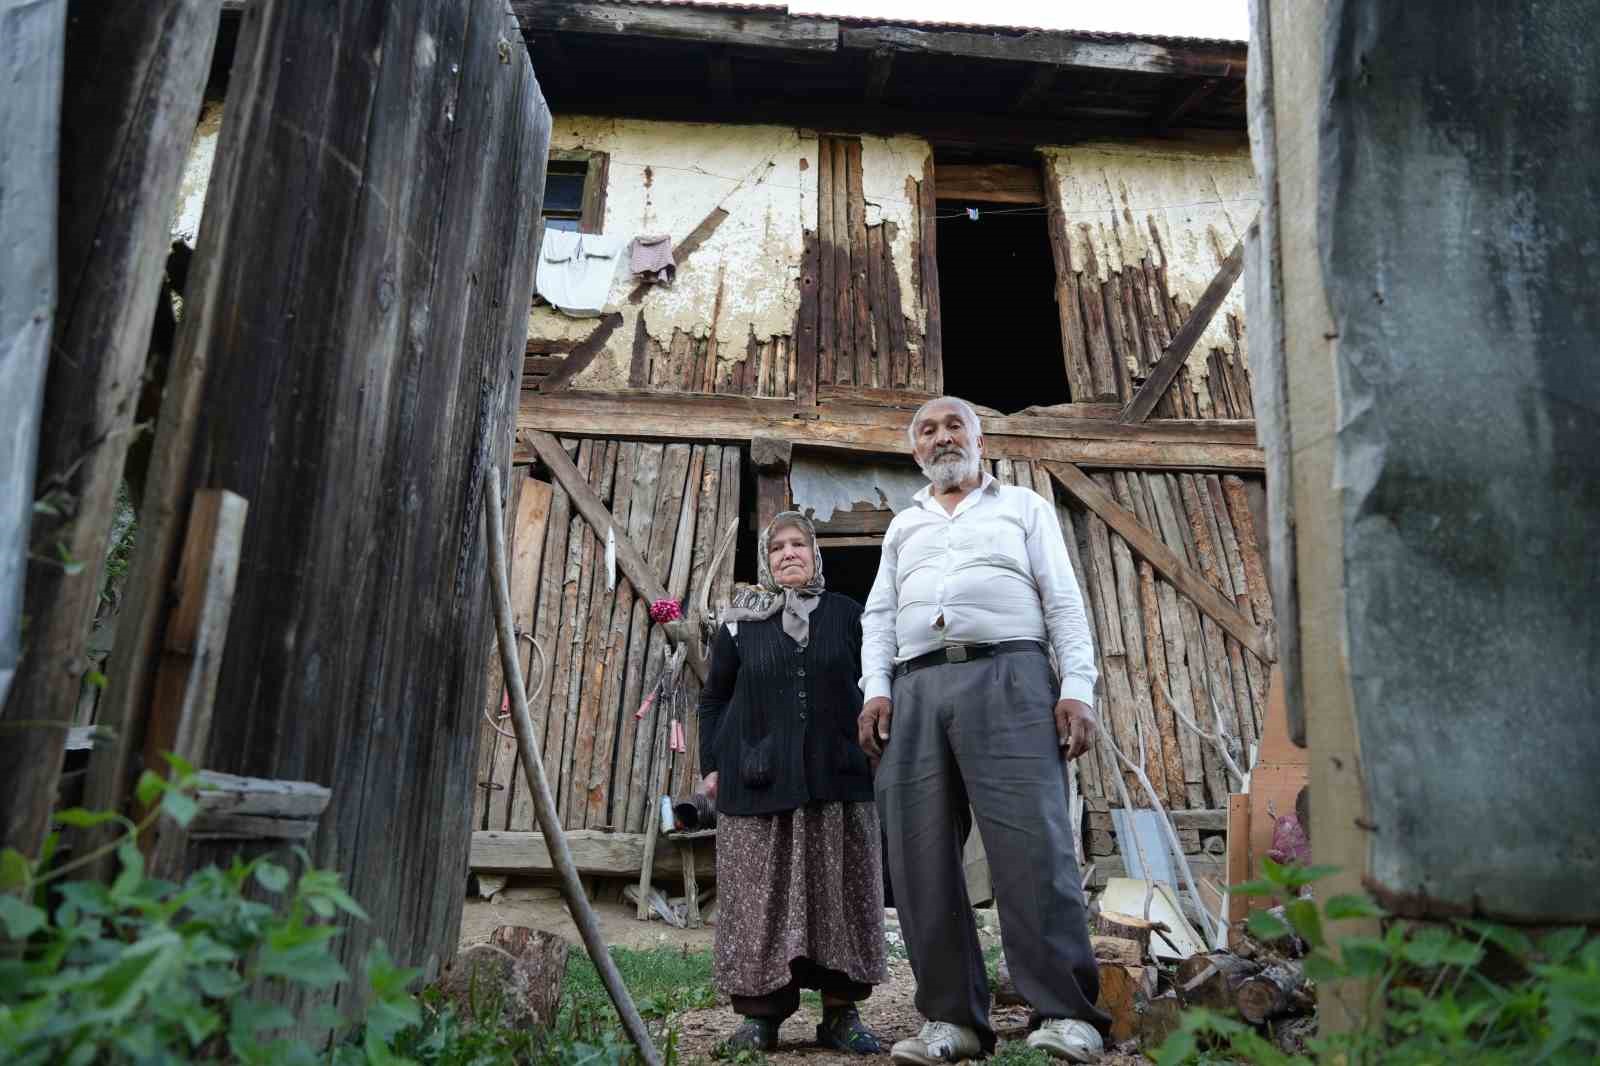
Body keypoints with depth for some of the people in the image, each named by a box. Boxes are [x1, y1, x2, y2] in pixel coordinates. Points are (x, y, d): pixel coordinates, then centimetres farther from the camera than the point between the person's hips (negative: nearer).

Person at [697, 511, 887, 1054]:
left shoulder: (846, 613, 11)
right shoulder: (740, 621, 11)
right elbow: (713, 698, 13)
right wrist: (712, 764, 5)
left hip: (837, 777, 1)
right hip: (758, 779, 0)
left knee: (840, 891, 2)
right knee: (761, 895, 0)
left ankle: (841, 1013, 12)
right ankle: (761, 1013, 10)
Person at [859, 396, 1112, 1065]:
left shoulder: (1024, 507, 20)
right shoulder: (903, 526, 29)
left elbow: (1064, 602, 10)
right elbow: (879, 617, 20)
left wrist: (1077, 688, -5)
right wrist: (875, 691, 3)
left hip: (1007, 677, -3)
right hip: (915, 689, 4)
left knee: (1032, 844, -14)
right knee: (920, 855, -3)